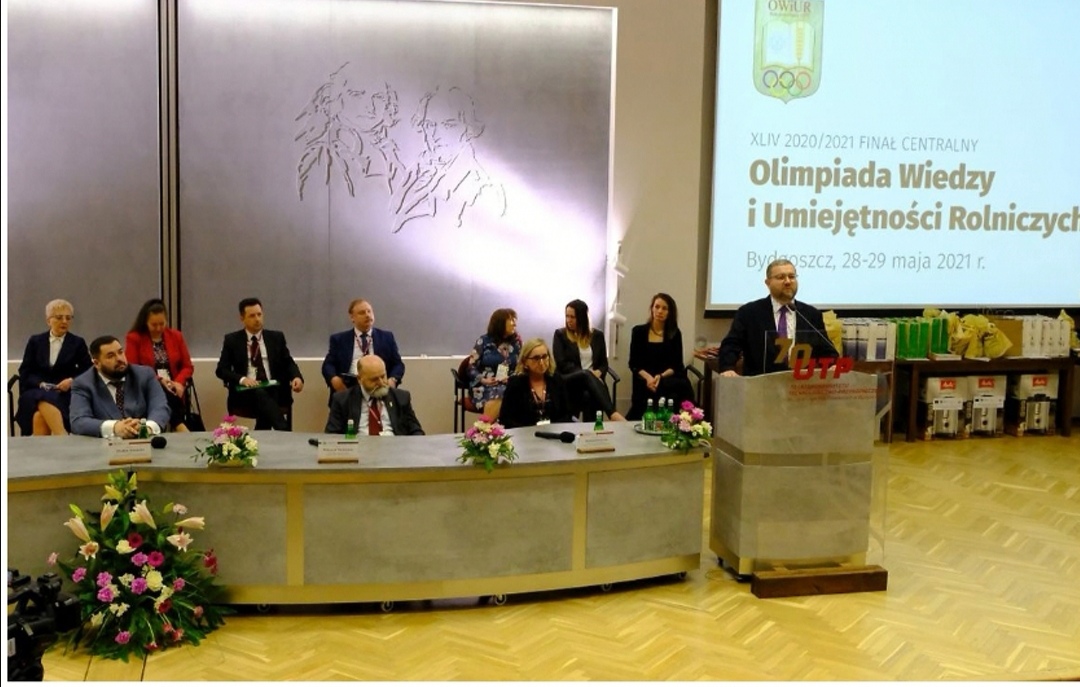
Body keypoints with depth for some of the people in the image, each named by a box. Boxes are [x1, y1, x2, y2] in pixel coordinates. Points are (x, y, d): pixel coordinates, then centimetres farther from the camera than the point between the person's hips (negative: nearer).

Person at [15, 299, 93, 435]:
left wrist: (72, 381, -10)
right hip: (36, 391, 2)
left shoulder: (77, 343, 12)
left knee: (41, 415, -36)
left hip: (64, 394, -1)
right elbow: (25, 372, 12)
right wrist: (40, 384, -8)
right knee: (39, 414, -36)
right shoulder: (35, 341, 16)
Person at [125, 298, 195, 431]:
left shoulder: (176, 336, 13)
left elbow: (187, 366, 13)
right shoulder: (133, 338, 4)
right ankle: (179, 426, -29)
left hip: (172, 390, 2)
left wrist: (179, 382, -9)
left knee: (169, 395, -35)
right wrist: (158, 380, -13)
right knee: (163, 394, -36)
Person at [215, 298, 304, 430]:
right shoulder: (232, 340, 10)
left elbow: (288, 363, 15)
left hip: (275, 391, 1)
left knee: (263, 397, -34)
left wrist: (297, 377, -9)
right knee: (260, 395, -35)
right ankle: (284, 431, -44)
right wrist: (241, 379, -15)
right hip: (246, 392, -1)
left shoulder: (276, 337, 15)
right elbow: (221, 370, 5)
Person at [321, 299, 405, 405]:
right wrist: (334, 378, -12)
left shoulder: (386, 337, 19)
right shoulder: (339, 339, 17)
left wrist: (393, 379, -9)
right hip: (349, 389, 0)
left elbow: (398, 364, 13)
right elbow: (328, 364, 10)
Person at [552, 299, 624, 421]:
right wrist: (589, 373, -15)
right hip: (567, 382, -2)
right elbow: (562, 364, -4)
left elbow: (604, 363, 14)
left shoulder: (597, 335, 15)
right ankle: (612, 413, -53)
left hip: (591, 380, 2)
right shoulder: (560, 334, 7)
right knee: (586, 375, -38)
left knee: (589, 395, -38)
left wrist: (598, 373, -11)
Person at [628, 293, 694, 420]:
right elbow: (634, 364, 4)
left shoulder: (675, 334, 11)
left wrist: (661, 376, -18)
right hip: (645, 382, -1)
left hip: (668, 378, 1)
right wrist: (648, 378, -17)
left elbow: (677, 365, 3)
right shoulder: (639, 331, 9)